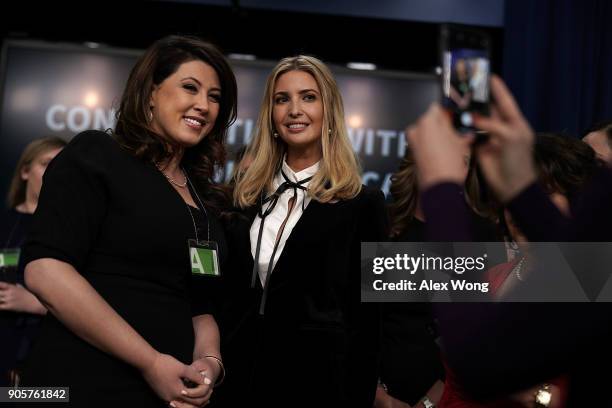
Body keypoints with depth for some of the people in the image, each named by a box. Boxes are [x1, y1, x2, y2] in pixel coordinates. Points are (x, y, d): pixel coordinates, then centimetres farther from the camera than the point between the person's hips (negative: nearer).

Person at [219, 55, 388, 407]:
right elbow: (226, 290, 10)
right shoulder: (248, 192, 5)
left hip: (317, 375, -3)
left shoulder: (363, 203, -6)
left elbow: (366, 318, -5)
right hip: (239, 371, 4)